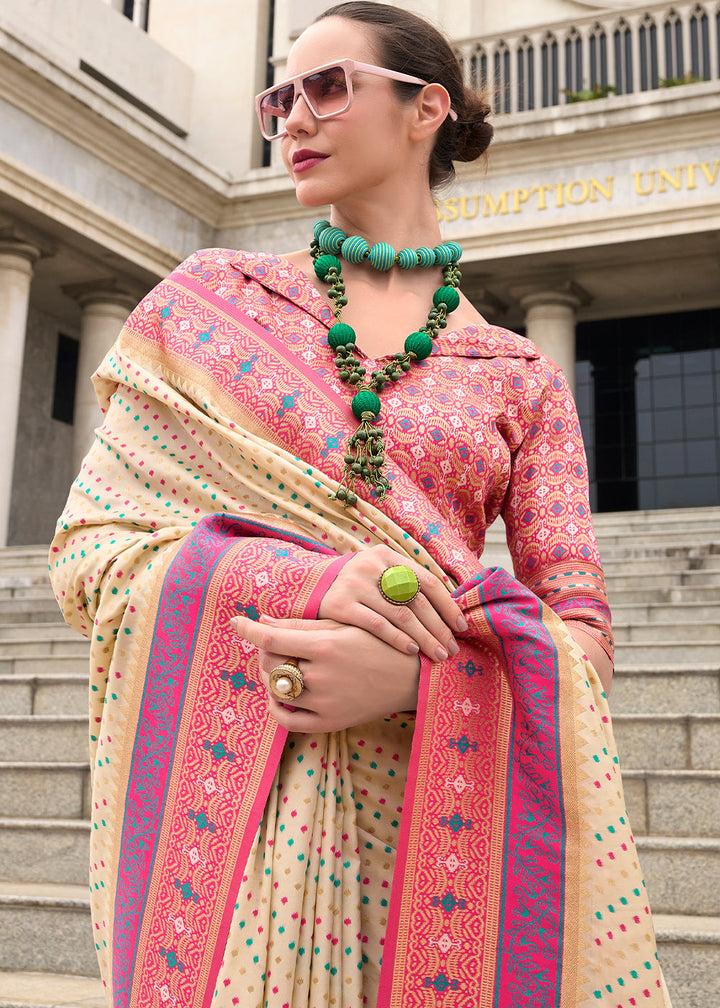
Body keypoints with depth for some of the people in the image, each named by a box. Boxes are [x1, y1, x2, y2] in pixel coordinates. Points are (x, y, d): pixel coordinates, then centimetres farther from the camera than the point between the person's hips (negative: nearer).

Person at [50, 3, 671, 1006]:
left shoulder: (522, 381, 7)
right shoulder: (205, 301, 7)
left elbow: (581, 635, 3)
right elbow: (88, 546, 2)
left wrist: (415, 672, -19)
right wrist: (308, 583, -17)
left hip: (435, 816, 1)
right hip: (222, 801, 0)